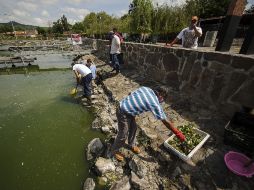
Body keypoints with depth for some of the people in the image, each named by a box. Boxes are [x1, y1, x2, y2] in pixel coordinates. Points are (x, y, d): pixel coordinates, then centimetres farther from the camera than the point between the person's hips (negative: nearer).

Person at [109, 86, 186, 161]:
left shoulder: (145, 88, 0)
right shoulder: (155, 104, -18)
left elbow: (130, 94, 10)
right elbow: (166, 122, -12)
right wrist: (178, 133, 0)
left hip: (123, 106, 9)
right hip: (123, 113, -9)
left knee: (133, 128, 24)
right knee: (123, 135, 12)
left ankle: (131, 145, 49)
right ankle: (114, 151, 40)